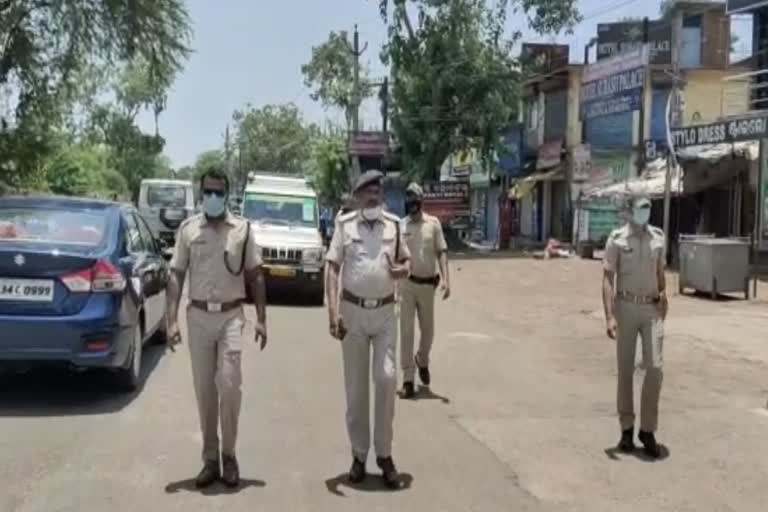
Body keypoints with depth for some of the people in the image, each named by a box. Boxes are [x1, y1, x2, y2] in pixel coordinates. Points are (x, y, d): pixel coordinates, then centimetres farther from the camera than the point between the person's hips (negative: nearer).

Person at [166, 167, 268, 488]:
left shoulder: (242, 229, 2)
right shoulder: (188, 229, 3)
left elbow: (255, 276, 5)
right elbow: (177, 275, 3)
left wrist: (261, 319, 0)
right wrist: (172, 320, -6)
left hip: (231, 316, -1)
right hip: (198, 316, 2)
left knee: (229, 383, -9)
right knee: (204, 388, 6)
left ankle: (229, 455, 8)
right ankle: (211, 458, 16)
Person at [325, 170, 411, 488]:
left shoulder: (394, 225, 6)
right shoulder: (345, 224, -2)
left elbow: (406, 260, 17)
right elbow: (333, 268, -5)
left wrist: (403, 269, -9)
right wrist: (333, 312, -15)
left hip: (385, 312, 1)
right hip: (353, 311, -1)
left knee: (387, 378, -6)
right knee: (355, 386, 6)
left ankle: (384, 453, 7)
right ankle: (359, 455, 18)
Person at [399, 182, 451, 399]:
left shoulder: (433, 223, 1)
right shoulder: (400, 225, 0)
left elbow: (441, 252, 0)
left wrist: (446, 279, -12)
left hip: (427, 284, 1)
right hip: (406, 284, -1)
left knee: (428, 331, 12)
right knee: (406, 332, -1)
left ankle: (422, 361, 41)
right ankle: (408, 379, 3)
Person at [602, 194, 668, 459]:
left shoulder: (658, 237, 4)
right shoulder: (616, 239, -9)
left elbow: (660, 272, 16)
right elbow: (608, 279, -12)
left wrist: (664, 301, 19)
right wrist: (609, 316, -21)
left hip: (652, 310, 3)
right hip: (625, 308, -3)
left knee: (654, 368, -6)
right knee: (625, 370, 5)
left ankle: (648, 430, 6)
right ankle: (627, 428, 17)